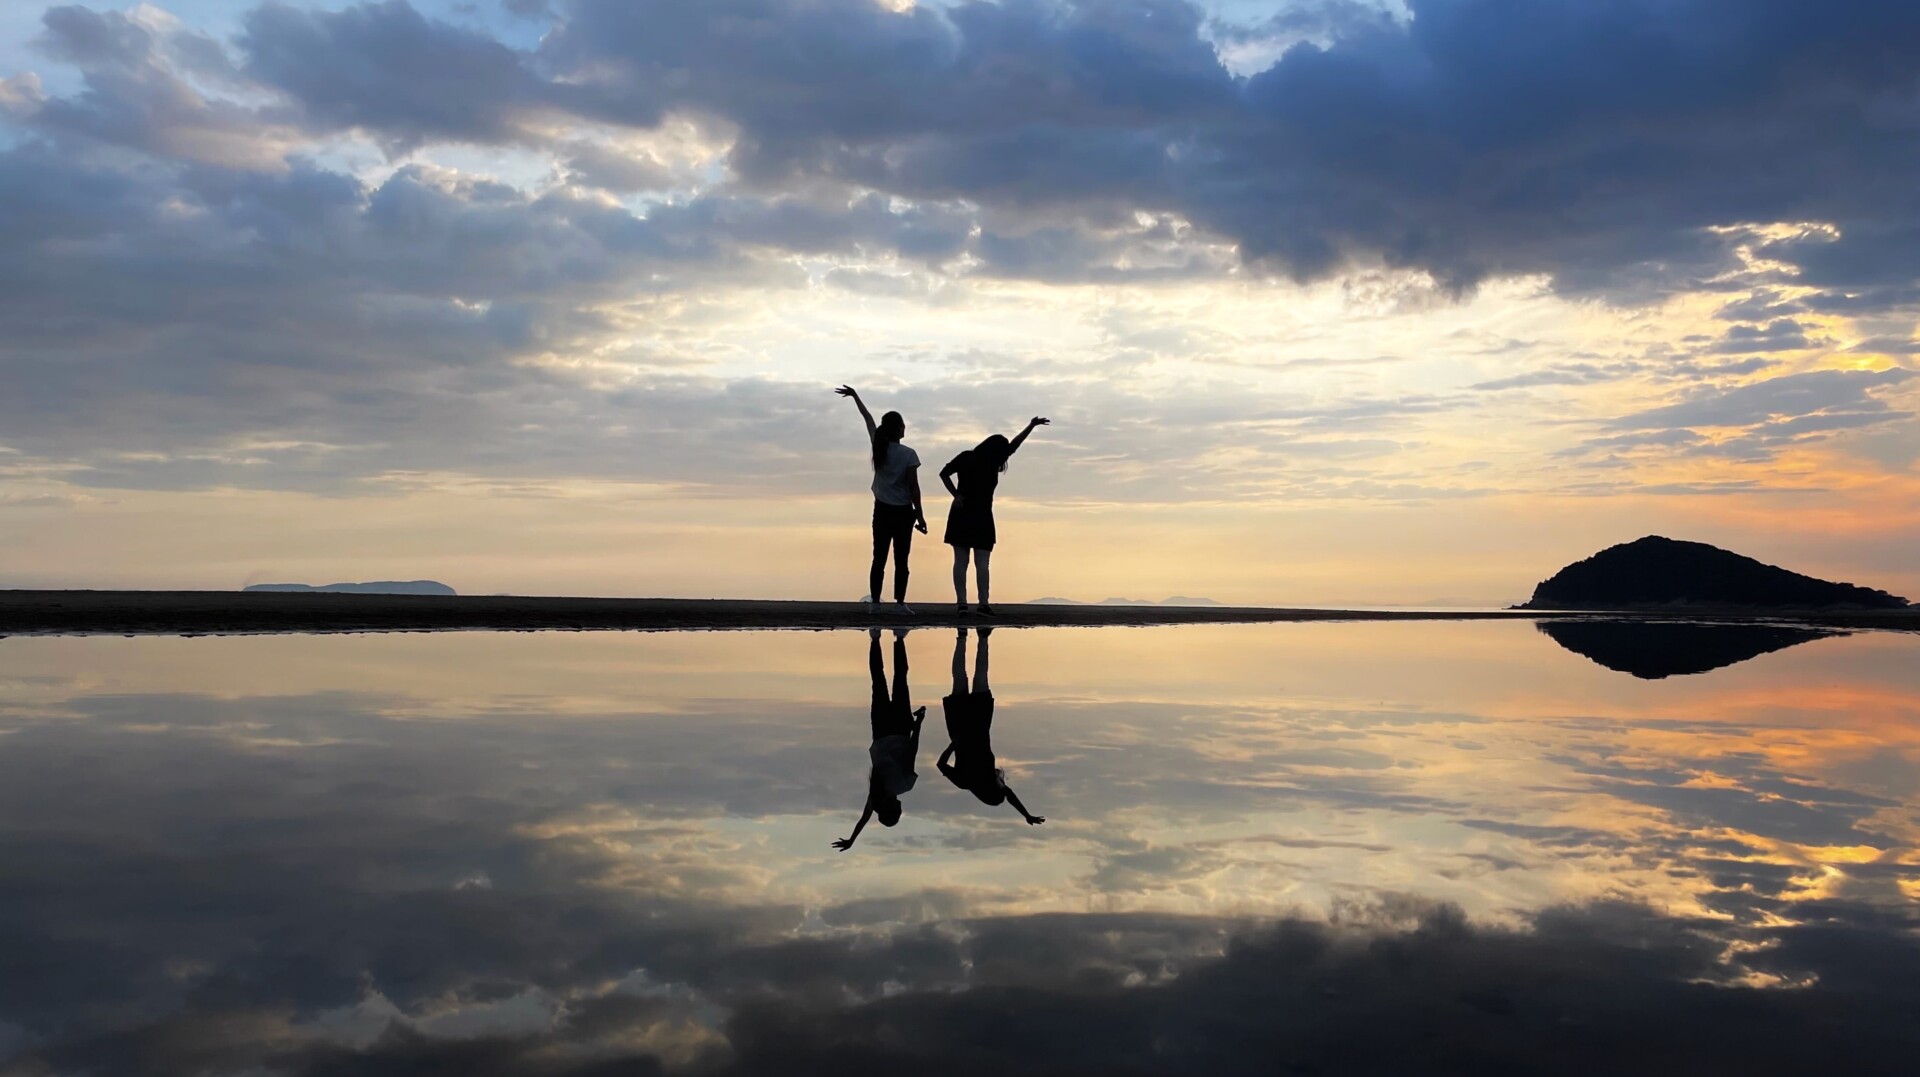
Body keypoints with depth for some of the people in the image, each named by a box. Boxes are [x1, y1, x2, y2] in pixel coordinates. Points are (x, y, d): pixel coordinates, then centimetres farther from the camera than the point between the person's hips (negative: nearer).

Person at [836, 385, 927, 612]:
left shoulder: (878, 447, 0)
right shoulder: (908, 455, -11)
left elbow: (868, 418, 15)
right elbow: (914, 487, -12)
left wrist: (855, 396, 27)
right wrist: (919, 515, -7)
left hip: (882, 511, 4)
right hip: (902, 512, -4)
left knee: (879, 558, 7)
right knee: (900, 560, 1)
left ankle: (875, 601, 6)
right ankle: (899, 602, -1)